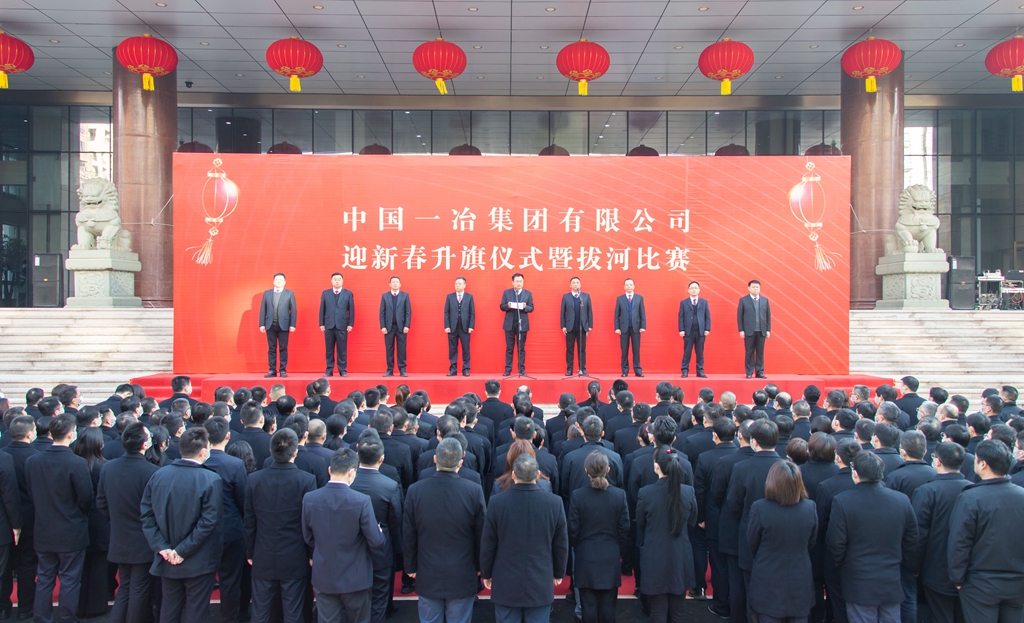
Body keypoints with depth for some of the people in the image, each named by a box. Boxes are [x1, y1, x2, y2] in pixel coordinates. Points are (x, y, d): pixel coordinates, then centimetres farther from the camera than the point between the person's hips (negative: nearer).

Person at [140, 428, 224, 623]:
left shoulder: (158, 475, -3)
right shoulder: (211, 480, -18)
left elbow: (146, 515, -3)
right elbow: (208, 522, -21)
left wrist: (162, 547, -4)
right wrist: (183, 550, -12)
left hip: (167, 559, 5)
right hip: (199, 562, -5)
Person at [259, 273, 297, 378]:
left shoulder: (289, 294, 3)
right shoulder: (267, 293, 9)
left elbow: (293, 310, 0)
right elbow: (263, 310, 7)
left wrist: (292, 325, -7)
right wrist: (262, 324, 0)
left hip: (283, 325, -2)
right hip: (270, 325, 2)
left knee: (283, 349, 1)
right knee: (271, 349, 5)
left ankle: (283, 370, 6)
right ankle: (272, 370, 10)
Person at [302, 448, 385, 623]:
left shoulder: (309, 498, -11)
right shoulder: (361, 501, -22)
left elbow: (308, 538, 3)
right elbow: (375, 541, -17)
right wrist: (380, 532, 6)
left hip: (323, 577, 3)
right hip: (354, 577, -2)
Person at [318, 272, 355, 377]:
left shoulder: (348, 293, 5)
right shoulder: (325, 293, 9)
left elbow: (351, 310, 3)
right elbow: (322, 309, 7)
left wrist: (350, 324, -4)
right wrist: (321, 324, 2)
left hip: (342, 325, -1)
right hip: (329, 325, 1)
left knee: (342, 349, 1)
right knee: (329, 349, 5)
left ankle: (343, 370, 8)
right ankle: (329, 370, 11)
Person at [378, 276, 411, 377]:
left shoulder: (405, 295, 5)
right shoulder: (384, 296, 8)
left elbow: (408, 312, 1)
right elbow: (382, 312, 5)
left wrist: (407, 326, -8)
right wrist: (382, 326, -4)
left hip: (401, 326, -1)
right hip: (389, 326, 1)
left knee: (401, 349, 0)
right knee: (389, 349, 2)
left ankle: (402, 370, 4)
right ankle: (390, 370, 7)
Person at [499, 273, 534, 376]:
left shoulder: (528, 293, 4)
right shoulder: (506, 292, 4)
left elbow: (531, 308, 2)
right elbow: (502, 306, 2)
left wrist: (525, 307, -19)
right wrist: (508, 306, -18)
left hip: (522, 324, 0)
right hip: (509, 324, 0)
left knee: (521, 348, 5)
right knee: (509, 348, 5)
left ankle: (522, 370, 10)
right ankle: (508, 370, 9)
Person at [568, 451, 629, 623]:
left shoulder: (577, 495, -14)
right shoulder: (619, 495, -9)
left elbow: (573, 529, -8)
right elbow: (624, 527, -3)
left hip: (585, 557, -1)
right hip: (610, 557, 1)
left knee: (589, 604, 9)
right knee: (608, 605, 12)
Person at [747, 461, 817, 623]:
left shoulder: (760, 508, -23)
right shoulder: (810, 508, -13)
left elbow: (752, 544, -7)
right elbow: (811, 543, 3)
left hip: (768, 583, -2)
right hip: (800, 582, 3)